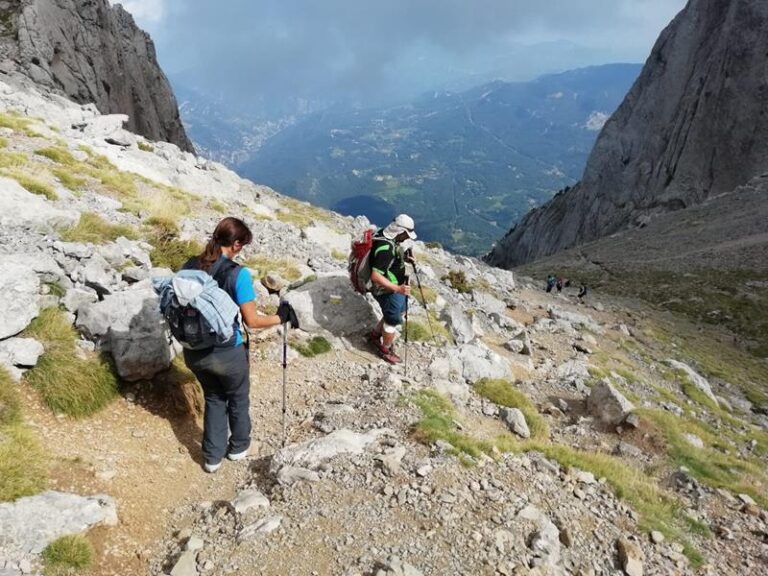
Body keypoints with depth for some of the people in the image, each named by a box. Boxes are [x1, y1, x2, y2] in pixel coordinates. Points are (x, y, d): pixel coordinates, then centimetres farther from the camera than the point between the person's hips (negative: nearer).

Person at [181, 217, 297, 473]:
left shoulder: (190, 266, -4)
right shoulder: (238, 274, -20)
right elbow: (251, 320, -18)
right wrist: (280, 317, -2)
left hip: (194, 352, 5)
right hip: (227, 354, -5)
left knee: (213, 399, 28)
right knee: (238, 399, 24)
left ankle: (212, 456, 38)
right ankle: (238, 447, 45)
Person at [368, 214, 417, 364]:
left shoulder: (387, 237, -4)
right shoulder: (386, 248, -34)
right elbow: (376, 276, -37)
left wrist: (404, 258, 1)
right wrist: (397, 289, -41)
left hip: (395, 287, 10)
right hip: (387, 291, -10)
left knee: (400, 312, 28)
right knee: (393, 321, 10)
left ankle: (375, 335, 47)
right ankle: (385, 350, 35)